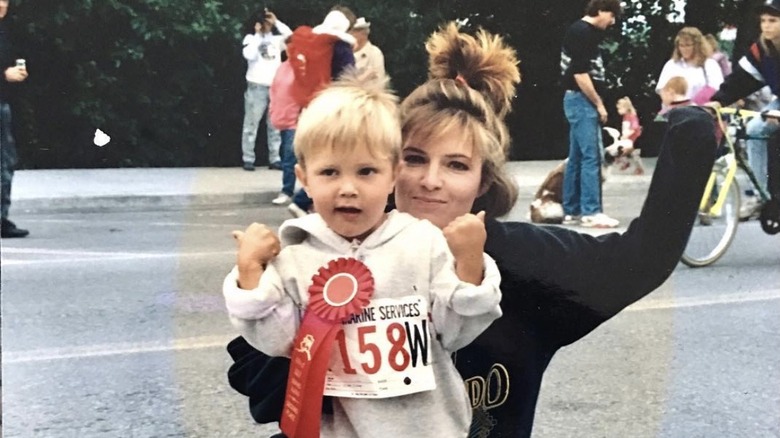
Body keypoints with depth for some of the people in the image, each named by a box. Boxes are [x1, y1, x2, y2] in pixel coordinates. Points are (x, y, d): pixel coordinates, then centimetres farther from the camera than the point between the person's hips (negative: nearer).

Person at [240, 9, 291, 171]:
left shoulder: (276, 39, 13)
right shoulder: (251, 39, 2)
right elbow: (249, 55, -16)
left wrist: (277, 22, -2)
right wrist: (258, 34, -10)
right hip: (257, 86, -4)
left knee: (275, 125, 7)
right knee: (252, 124, -2)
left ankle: (274, 159, 12)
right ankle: (248, 159, 1)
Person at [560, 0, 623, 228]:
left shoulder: (585, 31, 15)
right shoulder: (581, 32, -14)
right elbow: (579, 74, -20)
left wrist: (596, 102, 13)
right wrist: (598, 103, -13)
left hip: (582, 101, 10)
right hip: (582, 100, -10)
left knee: (576, 158, 11)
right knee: (591, 157, -10)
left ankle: (571, 211, 15)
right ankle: (591, 212, -10)